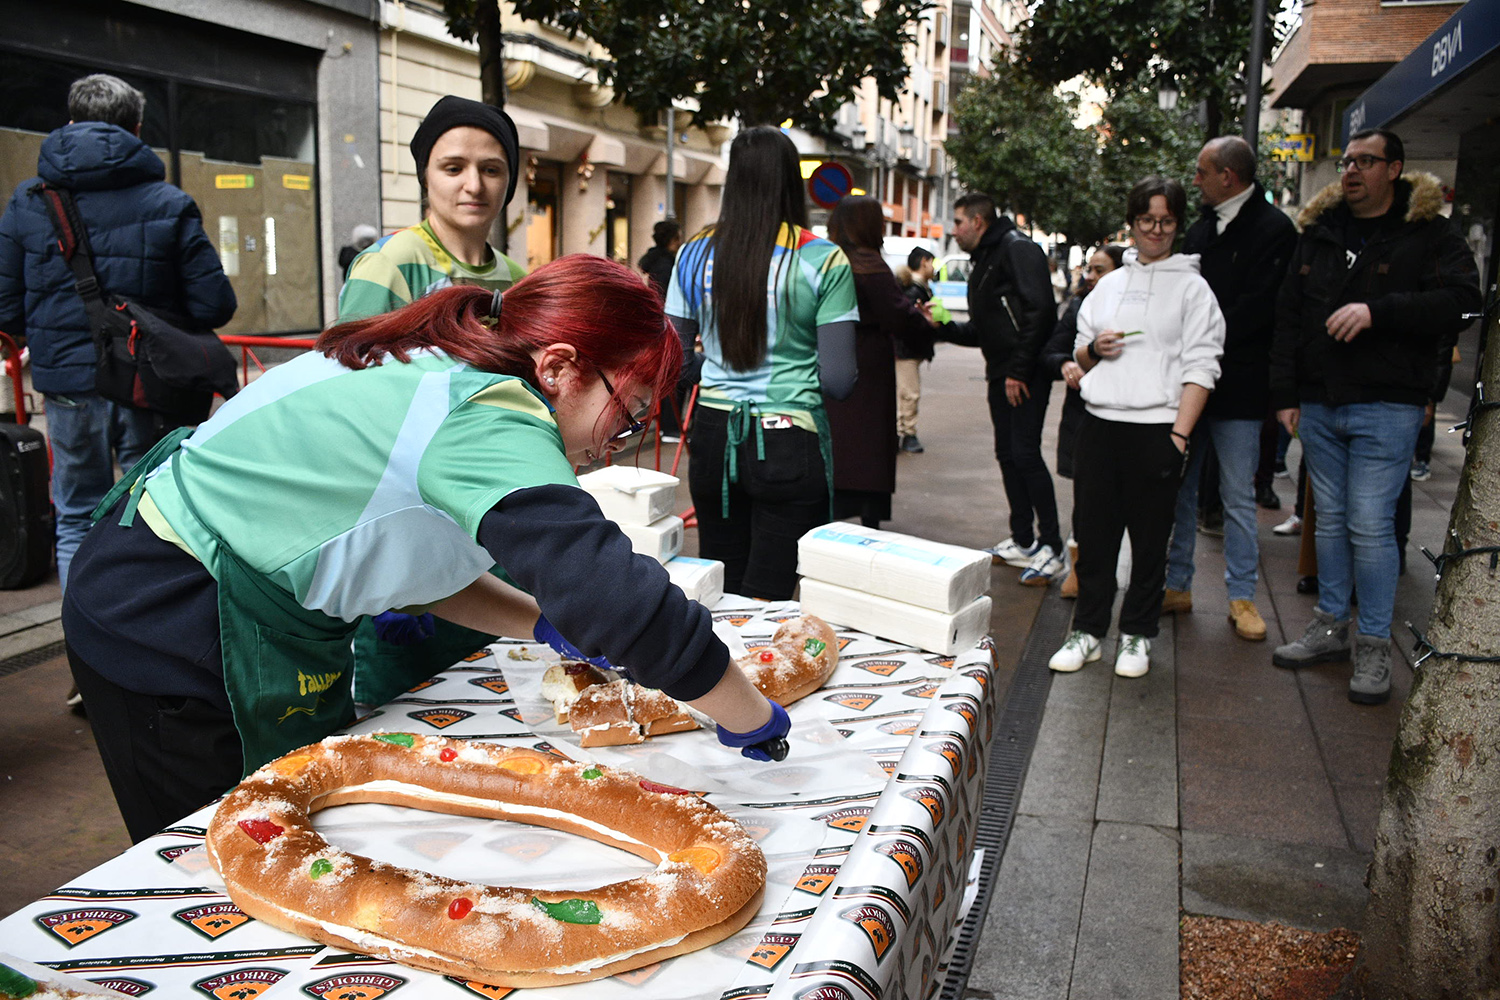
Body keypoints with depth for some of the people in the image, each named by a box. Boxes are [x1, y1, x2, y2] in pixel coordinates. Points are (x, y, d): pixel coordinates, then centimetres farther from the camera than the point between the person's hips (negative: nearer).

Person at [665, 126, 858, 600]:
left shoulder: (695, 254, 1)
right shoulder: (824, 261, -8)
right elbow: (838, 382, -10)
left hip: (714, 436, 4)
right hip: (789, 447, -4)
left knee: (716, 591, 16)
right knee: (767, 599, 3)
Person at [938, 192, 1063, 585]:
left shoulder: (1017, 249, -9)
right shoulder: (984, 261, 22)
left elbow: (1039, 310, -20)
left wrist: (1019, 370, -21)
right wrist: (944, 327, 10)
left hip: (1026, 374, -10)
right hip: (1002, 374, 10)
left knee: (1025, 453, -12)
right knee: (1008, 454, 11)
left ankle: (1051, 547, -4)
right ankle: (1023, 542, 20)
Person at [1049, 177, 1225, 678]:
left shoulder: (1191, 287, 2)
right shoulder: (1109, 284, 16)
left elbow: (1200, 368, -4)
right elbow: (1080, 354, 22)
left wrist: (1179, 436, -13)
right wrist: (1094, 348, -3)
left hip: (1155, 429, -4)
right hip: (1099, 424, 4)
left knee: (1149, 538, 4)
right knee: (1093, 533, 6)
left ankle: (1137, 635, 19)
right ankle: (1087, 631, 17)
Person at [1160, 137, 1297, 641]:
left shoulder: (1273, 229, -7)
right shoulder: (1200, 227, 14)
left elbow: (1259, 307, -14)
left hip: (1237, 386, -6)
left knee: (1238, 496, 2)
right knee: (1179, 486, 9)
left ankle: (1242, 596, 12)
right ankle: (1177, 585, 19)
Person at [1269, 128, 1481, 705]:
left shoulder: (1428, 234, -2)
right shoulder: (1318, 234, 12)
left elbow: (1460, 301, -15)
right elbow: (1288, 317, 12)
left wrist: (1377, 310, -24)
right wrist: (1285, 393, 6)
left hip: (1386, 408, -5)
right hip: (1319, 404, 5)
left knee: (1370, 525, -6)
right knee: (1329, 520, 12)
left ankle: (1373, 646, 7)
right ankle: (1329, 628, 24)